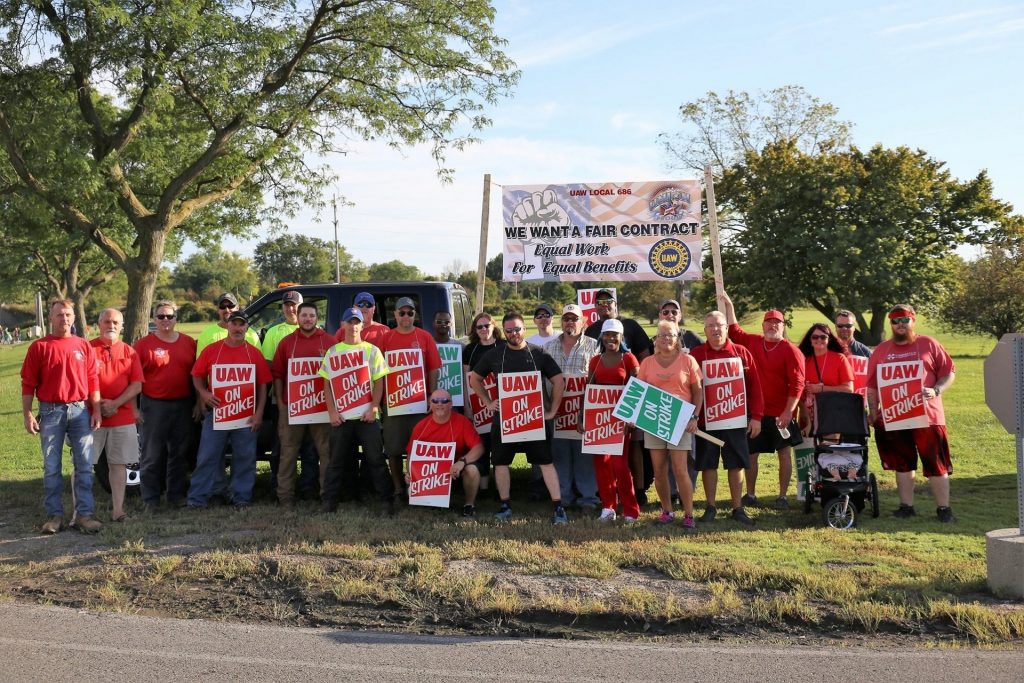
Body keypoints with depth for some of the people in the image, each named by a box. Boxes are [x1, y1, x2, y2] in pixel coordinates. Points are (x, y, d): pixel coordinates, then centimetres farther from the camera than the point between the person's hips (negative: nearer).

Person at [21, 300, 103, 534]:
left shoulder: (83, 346, 7)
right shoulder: (39, 347, 1)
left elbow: (93, 380, 7)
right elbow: (28, 384, 0)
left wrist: (96, 410, 1)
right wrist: (27, 414, -6)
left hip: (80, 410, 1)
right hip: (50, 412, -1)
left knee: (84, 465, 1)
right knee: (51, 467, 5)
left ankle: (83, 514, 6)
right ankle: (54, 515, 13)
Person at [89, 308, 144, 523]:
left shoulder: (129, 352, 9)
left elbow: (137, 385, 2)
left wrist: (115, 404, -10)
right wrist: (96, 405, -13)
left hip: (122, 417, 2)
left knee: (118, 464, 6)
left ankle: (118, 509, 10)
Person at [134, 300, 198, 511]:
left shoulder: (189, 343, 8)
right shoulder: (144, 344, -1)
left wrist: (197, 403, 7)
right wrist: (134, 407, -6)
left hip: (183, 405, 3)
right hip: (154, 405, -3)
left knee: (179, 454, 10)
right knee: (152, 455, 0)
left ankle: (177, 496, 20)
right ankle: (150, 499, 8)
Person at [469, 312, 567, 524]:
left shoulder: (538, 354, 1)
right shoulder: (494, 354, 4)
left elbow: (559, 381, 5)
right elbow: (474, 378, 15)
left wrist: (552, 411, 1)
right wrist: (487, 402, 7)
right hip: (503, 418, 2)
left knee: (545, 461, -4)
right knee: (501, 462, 5)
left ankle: (558, 507, -1)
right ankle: (505, 506, 19)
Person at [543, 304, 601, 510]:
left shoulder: (593, 346, 7)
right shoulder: (549, 347, 15)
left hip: (584, 407, -2)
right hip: (557, 406, 3)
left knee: (584, 452, -2)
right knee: (559, 451, 4)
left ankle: (588, 495, 6)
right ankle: (563, 495, 13)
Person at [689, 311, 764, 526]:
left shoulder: (742, 353, 2)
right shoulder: (696, 355, -1)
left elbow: (754, 386, 3)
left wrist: (756, 416, -1)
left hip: (736, 420, 1)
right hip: (707, 421, -1)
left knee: (736, 465, 6)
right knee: (708, 465, 6)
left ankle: (738, 508, 17)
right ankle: (710, 508, 18)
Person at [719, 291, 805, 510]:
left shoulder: (790, 350, -9)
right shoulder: (752, 342, 5)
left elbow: (797, 384, -12)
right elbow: (734, 330, 23)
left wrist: (788, 411, -18)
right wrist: (728, 304, 20)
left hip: (781, 414, -4)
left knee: (784, 452, 4)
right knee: (750, 453, 8)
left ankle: (782, 496, 11)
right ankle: (750, 494, 20)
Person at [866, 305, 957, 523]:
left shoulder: (929, 345, 3)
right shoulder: (881, 351, 10)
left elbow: (949, 373, 2)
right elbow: (872, 386, 11)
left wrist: (936, 391, -14)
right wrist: (873, 412, 3)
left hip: (927, 415, -3)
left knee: (935, 464, 0)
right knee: (902, 464, 10)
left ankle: (944, 508, 9)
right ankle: (906, 506, 19)